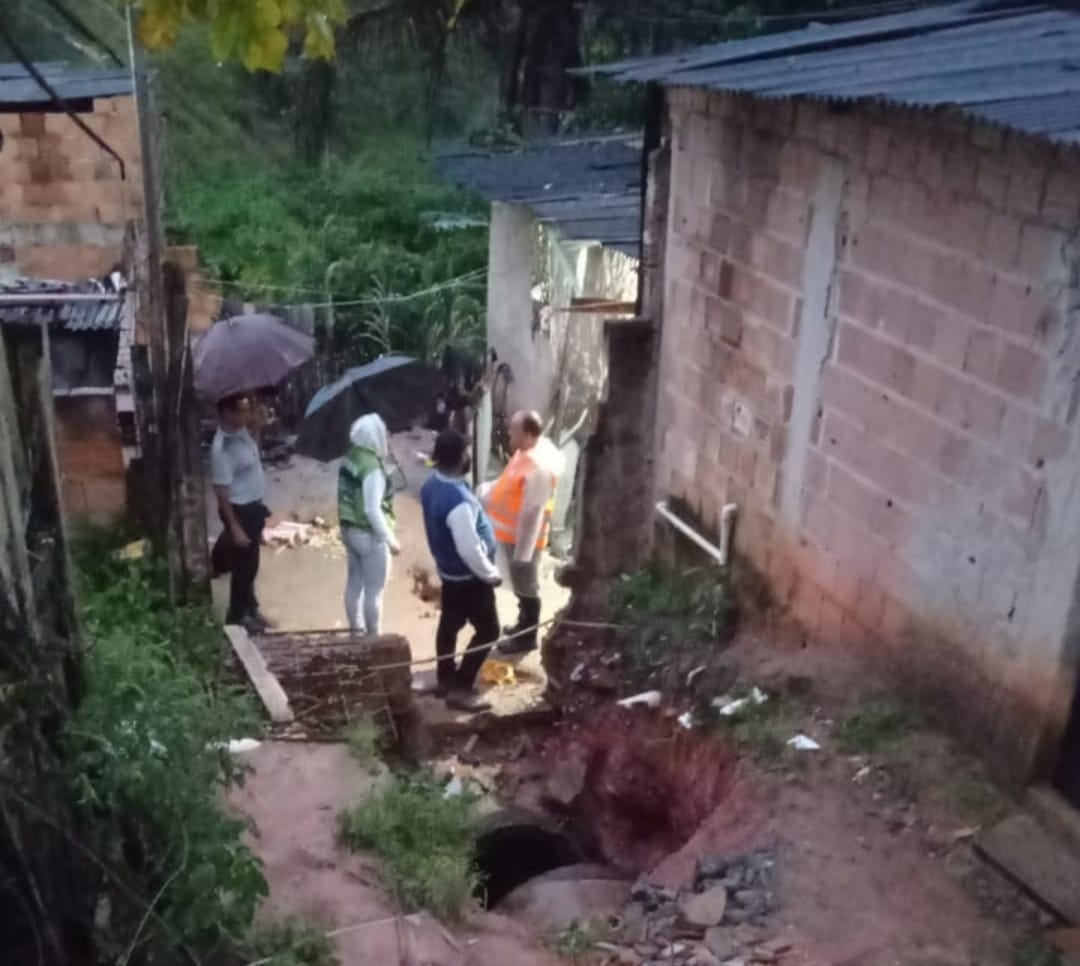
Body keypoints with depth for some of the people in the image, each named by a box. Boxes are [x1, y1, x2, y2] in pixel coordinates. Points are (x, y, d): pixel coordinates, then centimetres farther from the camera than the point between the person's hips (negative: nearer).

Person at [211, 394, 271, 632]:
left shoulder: (241, 431, 2)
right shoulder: (222, 448, -26)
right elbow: (221, 492, -23)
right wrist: (234, 527, -21)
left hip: (253, 507, 9)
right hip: (240, 510, -9)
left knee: (251, 565, 21)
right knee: (243, 566, 5)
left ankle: (250, 609, 36)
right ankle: (237, 617, 21)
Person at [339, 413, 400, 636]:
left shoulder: (349, 458, 2)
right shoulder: (372, 467, -25)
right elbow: (372, 510, -25)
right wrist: (390, 539, -19)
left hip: (349, 530, 9)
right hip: (369, 535, -9)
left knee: (355, 581, 20)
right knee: (374, 590, 3)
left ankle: (356, 630, 33)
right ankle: (374, 637, 13)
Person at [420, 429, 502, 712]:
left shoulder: (431, 485, -5)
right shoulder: (458, 501, -35)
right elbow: (470, 550, -31)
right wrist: (491, 574, -16)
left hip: (448, 570, 9)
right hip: (468, 576, -9)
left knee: (450, 623, 22)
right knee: (487, 631, 5)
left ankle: (445, 679, 37)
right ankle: (460, 688, 10)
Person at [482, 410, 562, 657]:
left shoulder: (538, 468, -31)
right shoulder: (529, 451, -1)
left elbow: (533, 514, -28)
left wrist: (523, 552, -24)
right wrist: (488, 493, 12)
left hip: (522, 539, -9)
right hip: (512, 534, 9)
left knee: (526, 588, 9)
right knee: (521, 586, 25)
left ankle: (527, 638, 25)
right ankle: (523, 625, 43)